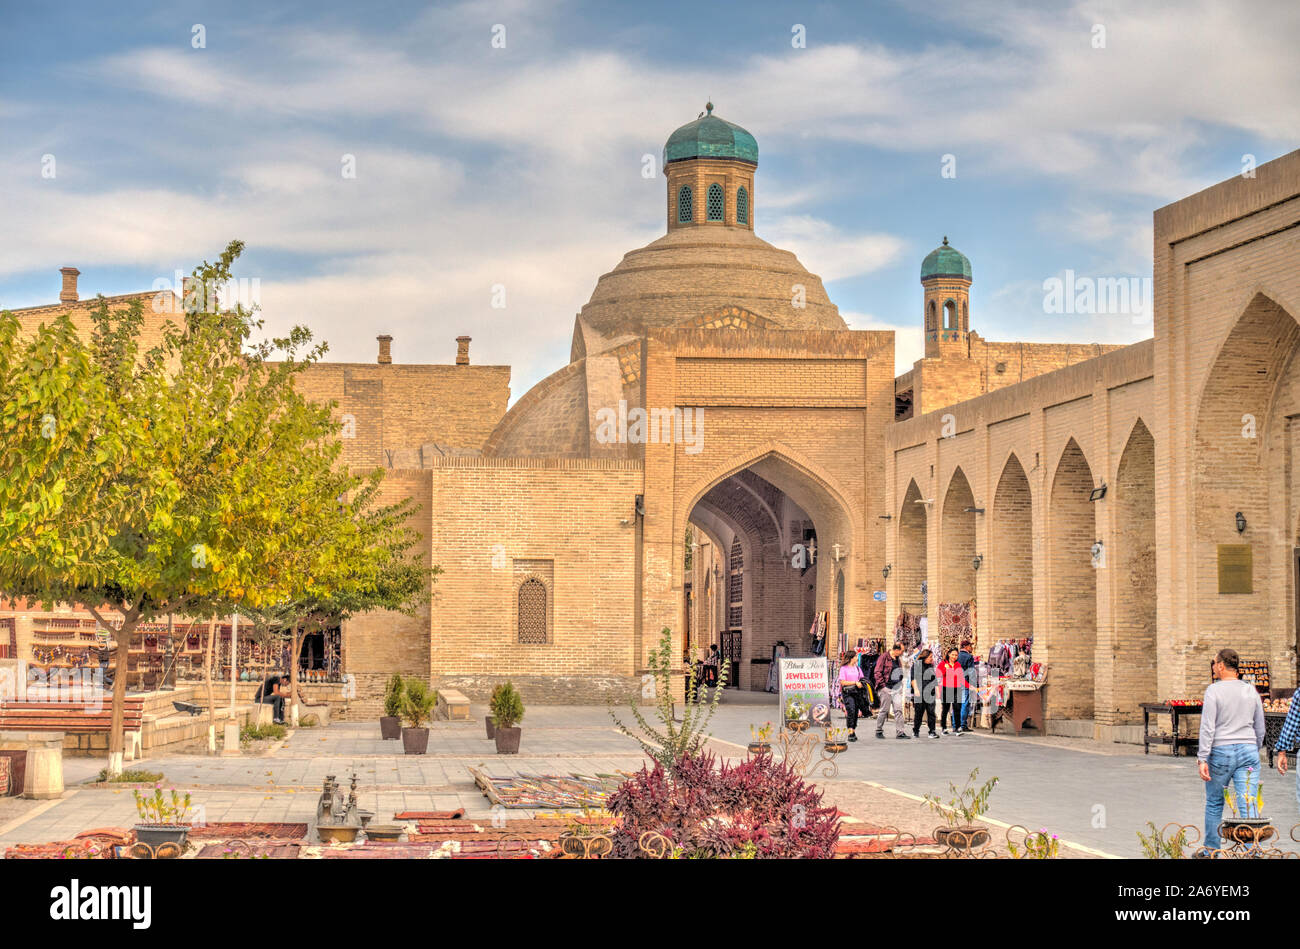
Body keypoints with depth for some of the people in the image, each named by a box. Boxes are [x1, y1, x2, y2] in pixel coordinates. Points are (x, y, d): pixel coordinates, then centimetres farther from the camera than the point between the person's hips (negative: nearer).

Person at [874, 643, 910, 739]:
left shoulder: (897, 659, 16)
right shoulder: (884, 657, -7)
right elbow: (878, 672, -10)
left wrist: (900, 683, 14)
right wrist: (882, 684, -14)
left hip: (897, 687, 7)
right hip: (886, 687, -7)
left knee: (898, 709, -2)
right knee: (885, 710, -2)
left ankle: (899, 732, -3)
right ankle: (879, 731, 12)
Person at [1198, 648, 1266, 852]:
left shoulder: (1214, 691, -8)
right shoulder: (1251, 690, 7)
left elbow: (1208, 728, -13)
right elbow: (1260, 729, 12)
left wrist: (1202, 759, -13)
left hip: (1221, 752, -3)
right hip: (1248, 751, 3)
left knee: (1214, 804, 13)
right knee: (1248, 806, -1)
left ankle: (1211, 851, 23)